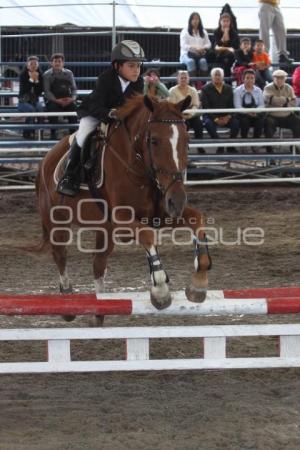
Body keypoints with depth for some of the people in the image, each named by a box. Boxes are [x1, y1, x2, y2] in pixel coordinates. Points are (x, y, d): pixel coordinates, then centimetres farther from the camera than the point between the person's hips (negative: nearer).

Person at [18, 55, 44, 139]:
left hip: (35, 100, 2)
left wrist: (37, 80, -17)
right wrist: (31, 79, -20)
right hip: (23, 101, -2)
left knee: (40, 108, -31)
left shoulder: (40, 75, 1)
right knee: (31, 109, -33)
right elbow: (23, 90, -18)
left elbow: (40, 92, -6)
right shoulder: (23, 74, -6)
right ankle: (27, 133, -20)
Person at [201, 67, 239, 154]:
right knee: (209, 124, -37)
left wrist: (228, 116, -13)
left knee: (236, 122, -27)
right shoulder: (206, 89, 0)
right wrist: (216, 119, -19)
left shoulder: (228, 89, 11)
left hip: (225, 116, 3)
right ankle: (219, 146, -24)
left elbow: (231, 105, 7)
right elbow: (205, 107, -8)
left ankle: (231, 146, -11)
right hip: (211, 116, -3)